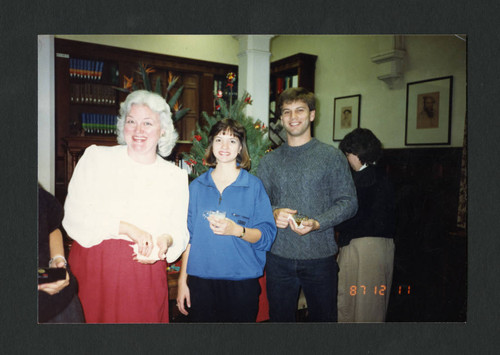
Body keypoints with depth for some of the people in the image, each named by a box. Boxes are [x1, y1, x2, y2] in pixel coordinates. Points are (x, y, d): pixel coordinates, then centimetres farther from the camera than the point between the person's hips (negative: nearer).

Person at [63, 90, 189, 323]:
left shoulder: (176, 176, 8)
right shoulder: (96, 158, 2)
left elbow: (180, 231, 8)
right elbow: (73, 217, -6)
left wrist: (166, 240, -15)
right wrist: (127, 228, -17)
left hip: (146, 277, 2)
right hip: (92, 271, -1)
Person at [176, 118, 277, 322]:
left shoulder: (254, 186, -1)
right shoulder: (197, 186, 7)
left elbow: (267, 235, -6)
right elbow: (188, 236, 9)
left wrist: (237, 230, -23)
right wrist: (182, 280, 6)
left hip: (241, 282, -2)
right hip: (200, 280, 2)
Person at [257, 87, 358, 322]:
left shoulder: (331, 156, 0)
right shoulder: (269, 161, 8)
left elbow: (348, 201, -4)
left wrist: (317, 223, -18)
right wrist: (274, 213, -14)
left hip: (320, 257, -2)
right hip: (278, 257, 2)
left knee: (323, 318, 11)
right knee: (279, 318, 14)